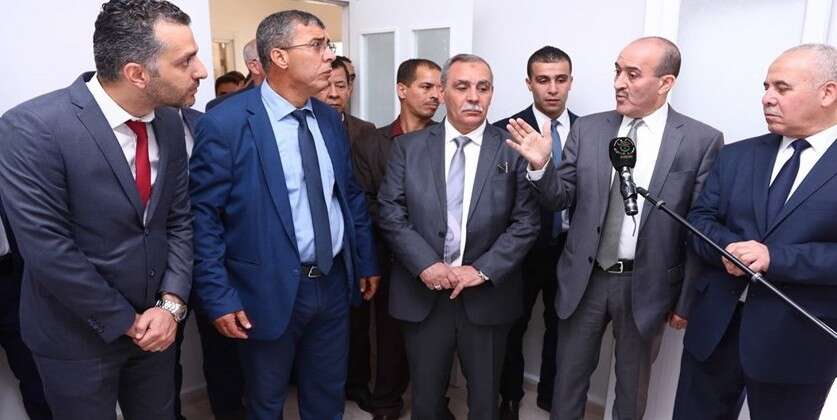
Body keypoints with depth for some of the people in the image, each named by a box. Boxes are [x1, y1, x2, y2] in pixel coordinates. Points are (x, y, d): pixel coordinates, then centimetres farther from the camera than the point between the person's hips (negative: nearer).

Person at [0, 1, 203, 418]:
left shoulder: (169, 121, -5)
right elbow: (47, 250, -21)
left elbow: (179, 218, 1)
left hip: (154, 324, 5)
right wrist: (127, 321, -14)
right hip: (77, 336, -4)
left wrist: (171, 304, -9)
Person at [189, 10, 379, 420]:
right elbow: (203, 216, -13)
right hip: (270, 290, -5)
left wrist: (366, 261, 12)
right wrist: (218, 297, -15)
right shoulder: (225, 123, -15)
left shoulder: (329, 118, 4)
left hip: (333, 282, 5)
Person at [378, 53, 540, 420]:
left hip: (487, 296, 0)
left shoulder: (513, 150, -2)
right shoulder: (408, 146, 1)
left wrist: (483, 270, -14)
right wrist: (426, 265, -15)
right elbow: (390, 212, -4)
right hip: (422, 294, 1)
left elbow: (527, 222, -5)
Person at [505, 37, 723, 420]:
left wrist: (686, 301, -3)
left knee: (632, 385, 21)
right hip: (584, 279, 2)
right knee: (568, 377, 18)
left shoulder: (701, 141, -9)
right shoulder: (587, 129, -2)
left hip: (647, 286, -1)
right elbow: (560, 199, 0)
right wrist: (541, 165, -20)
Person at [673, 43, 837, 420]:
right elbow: (699, 221, 3)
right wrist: (730, 248, -16)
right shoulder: (736, 156, 8)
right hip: (715, 328, 4)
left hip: (797, 341, -3)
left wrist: (774, 257, -24)